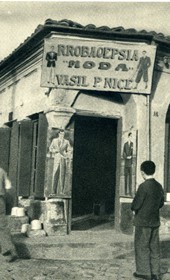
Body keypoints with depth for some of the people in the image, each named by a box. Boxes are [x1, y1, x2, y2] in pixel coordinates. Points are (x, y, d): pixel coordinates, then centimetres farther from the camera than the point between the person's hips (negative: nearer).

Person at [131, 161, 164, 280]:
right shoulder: (159, 186, 3)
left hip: (143, 222, -7)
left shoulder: (144, 186, -19)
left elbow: (135, 205, -19)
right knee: (154, 247, 13)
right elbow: (161, 203, 14)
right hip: (155, 221, 7)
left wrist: (133, 207, 2)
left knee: (142, 247, 6)